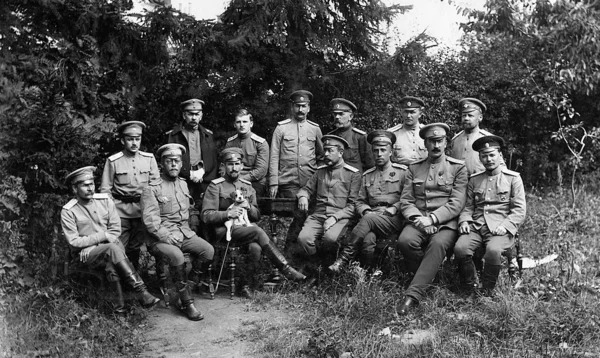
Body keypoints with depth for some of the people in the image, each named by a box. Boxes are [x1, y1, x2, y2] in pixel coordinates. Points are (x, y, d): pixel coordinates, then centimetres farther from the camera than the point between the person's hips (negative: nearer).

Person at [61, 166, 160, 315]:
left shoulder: (105, 200, 5)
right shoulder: (68, 212, -3)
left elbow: (116, 229, 4)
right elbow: (74, 242, -7)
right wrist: (102, 236, -13)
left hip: (111, 247, 3)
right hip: (87, 253, -3)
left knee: (111, 264, -34)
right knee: (112, 248, -34)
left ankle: (120, 304, -26)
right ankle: (141, 292, -38)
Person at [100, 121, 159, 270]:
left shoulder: (149, 158, 3)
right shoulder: (113, 161, -2)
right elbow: (105, 189, 2)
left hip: (142, 209, 2)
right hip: (120, 209, -2)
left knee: (136, 246, 11)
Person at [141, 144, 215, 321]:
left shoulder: (183, 184, 15)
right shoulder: (151, 189, -6)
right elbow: (150, 222, -13)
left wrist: (186, 232, 12)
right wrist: (170, 238, -20)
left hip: (184, 233, 6)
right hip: (161, 237, -6)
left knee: (208, 250, -18)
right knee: (176, 256, -33)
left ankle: (190, 286, -2)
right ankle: (187, 303, -18)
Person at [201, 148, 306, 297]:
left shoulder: (248, 186, 18)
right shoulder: (215, 186, 3)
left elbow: (257, 216, 19)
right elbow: (206, 216, -4)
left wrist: (248, 207, -3)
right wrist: (228, 213, -16)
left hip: (247, 229, 4)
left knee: (256, 248, -32)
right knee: (258, 231, -30)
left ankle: (246, 283, -15)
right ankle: (286, 269, -24)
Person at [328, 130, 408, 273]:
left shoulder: (402, 171, 10)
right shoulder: (367, 175, 21)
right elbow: (360, 201, 19)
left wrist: (393, 209, -11)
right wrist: (366, 211, -2)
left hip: (394, 220, -2)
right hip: (371, 217, 2)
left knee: (368, 219, -34)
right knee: (368, 239, -34)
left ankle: (344, 258, -31)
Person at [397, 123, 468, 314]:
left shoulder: (458, 167, 7)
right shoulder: (414, 168, 16)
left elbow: (456, 203, -3)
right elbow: (406, 201, 8)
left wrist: (432, 219, -16)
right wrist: (418, 218, -11)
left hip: (446, 222, -2)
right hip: (418, 221, 3)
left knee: (438, 243, -35)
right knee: (405, 240, -30)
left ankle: (414, 294, -34)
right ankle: (427, 274, -3)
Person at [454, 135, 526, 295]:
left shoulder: (513, 178, 8)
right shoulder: (474, 179, 18)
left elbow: (519, 210, 2)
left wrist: (505, 226, -14)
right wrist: (464, 221, -3)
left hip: (500, 229, -3)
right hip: (475, 227, 3)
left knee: (493, 250, -35)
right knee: (460, 248, -27)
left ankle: (487, 292, -12)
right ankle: (470, 290, -7)